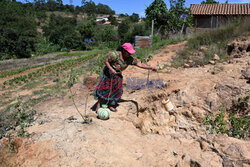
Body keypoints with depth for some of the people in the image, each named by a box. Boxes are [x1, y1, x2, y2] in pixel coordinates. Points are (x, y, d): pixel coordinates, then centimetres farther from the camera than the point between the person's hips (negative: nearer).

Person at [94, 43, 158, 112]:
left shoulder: (130, 59, -15)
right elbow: (106, 61, -19)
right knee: (103, 89, -4)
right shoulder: (115, 55, -28)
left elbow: (140, 64, -15)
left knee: (115, 90, 6)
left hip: (117, 75, 5)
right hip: (108, 73, -5)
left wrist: (151, 68, -22)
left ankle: (109, 105, 24)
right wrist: (111, 69, -30)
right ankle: (98, 105, 12)